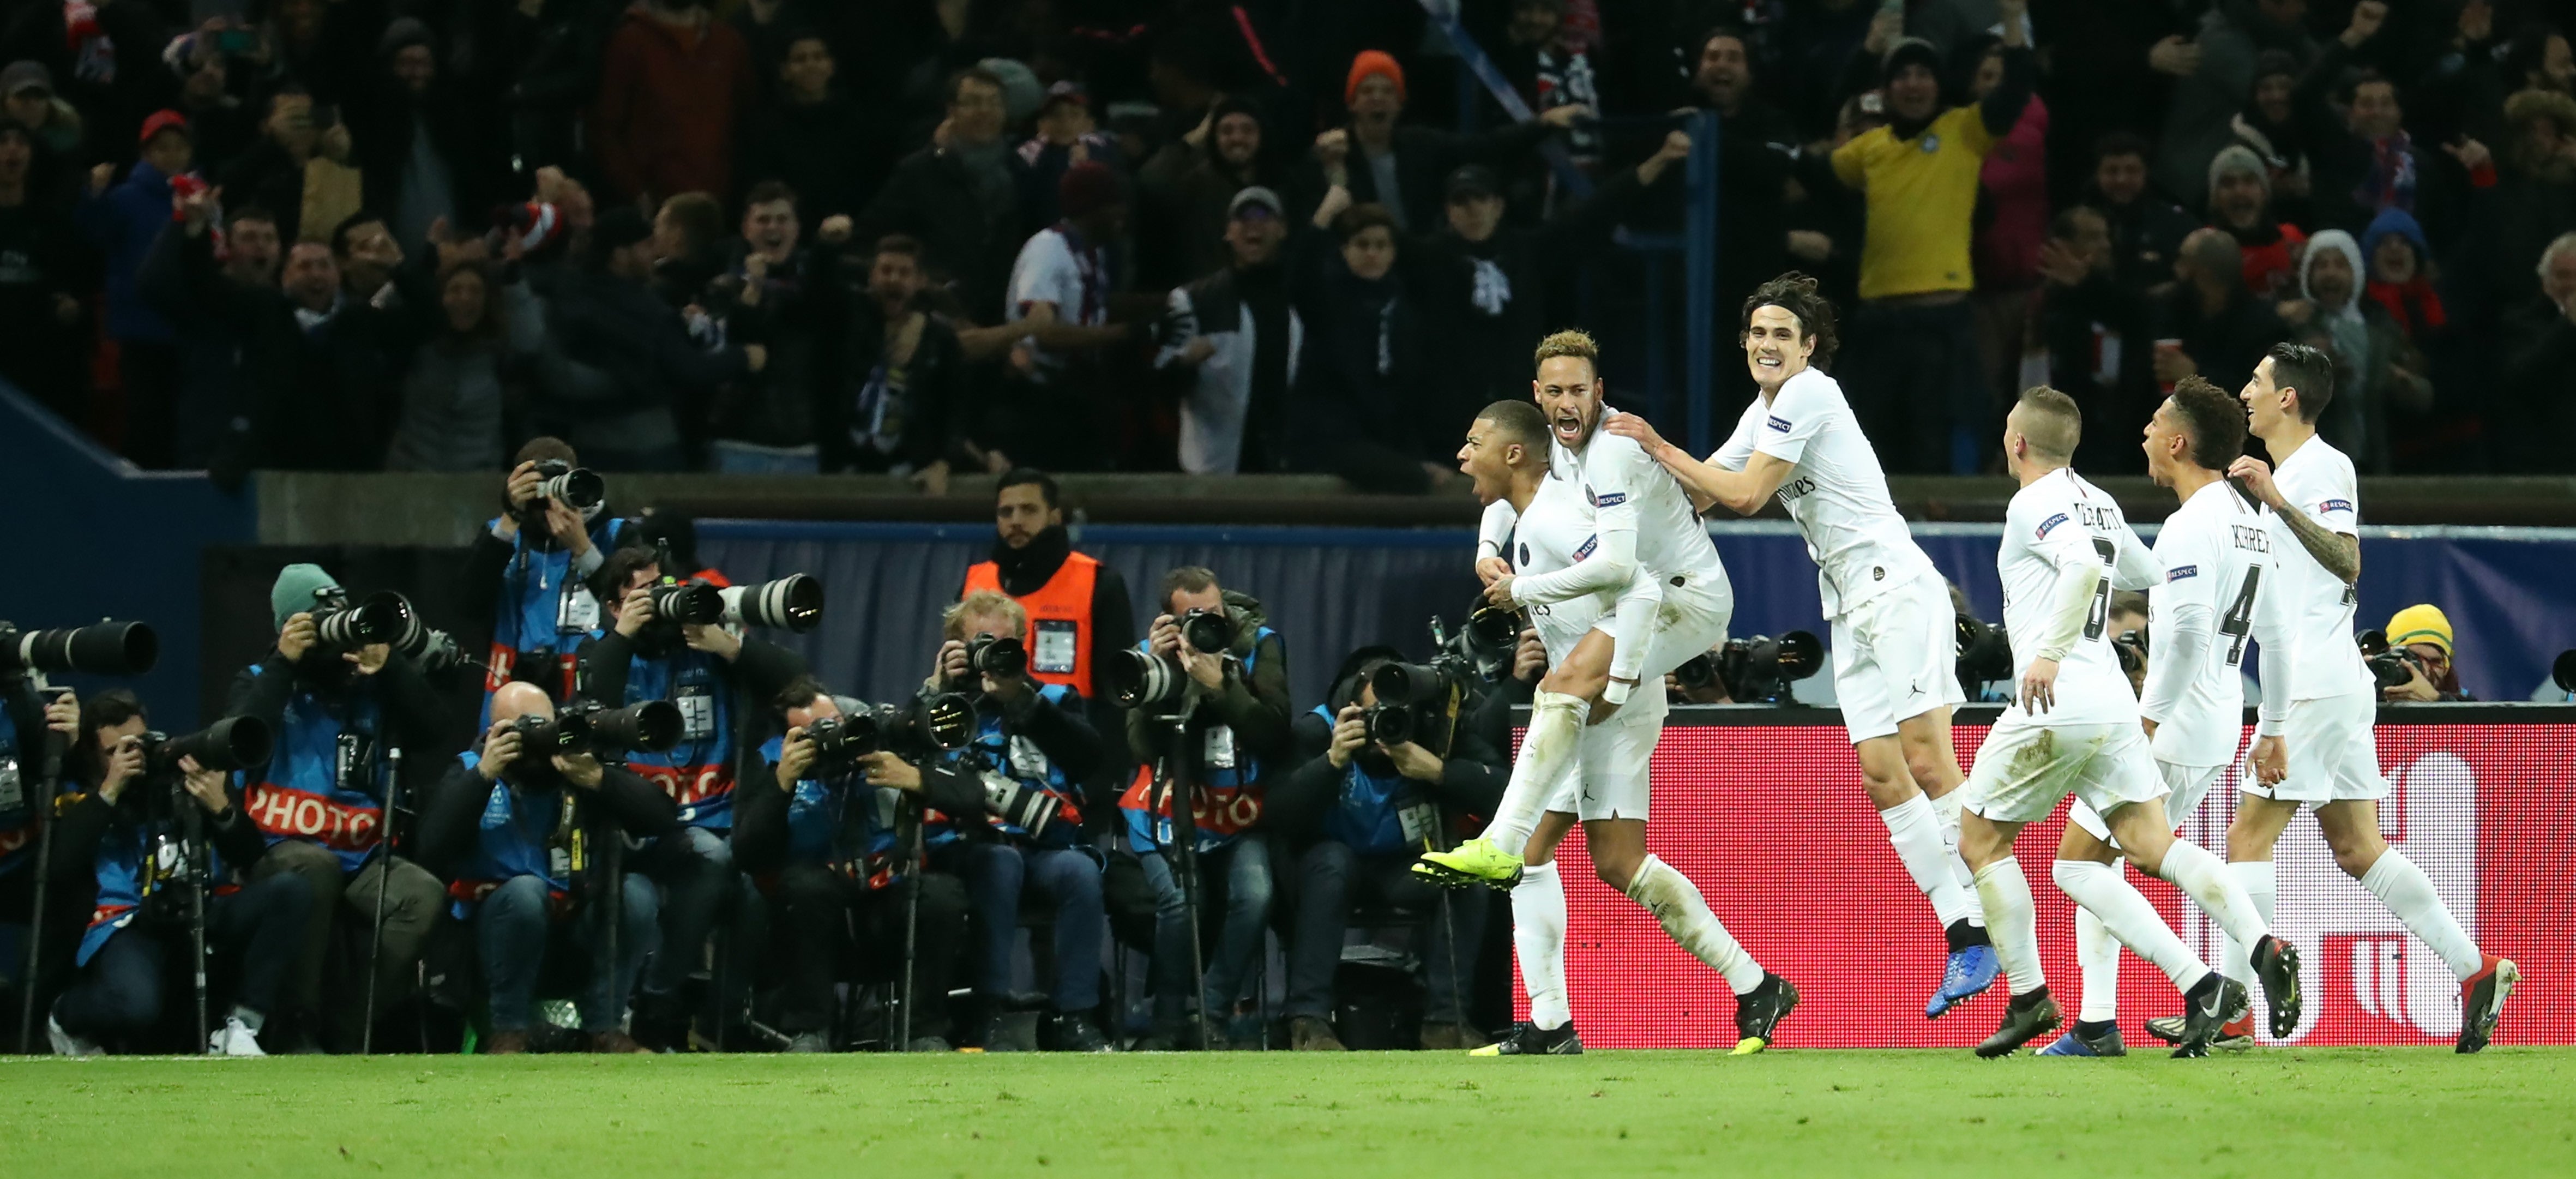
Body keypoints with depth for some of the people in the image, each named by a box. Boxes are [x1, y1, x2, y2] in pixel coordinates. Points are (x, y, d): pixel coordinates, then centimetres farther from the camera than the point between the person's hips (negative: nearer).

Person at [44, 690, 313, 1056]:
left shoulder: (184, 776, 11)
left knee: (289, 890, -20)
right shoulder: (83, 802, 7)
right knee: (135, 1005, -36)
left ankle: (240, 1029, -17)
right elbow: (61, 868, -13)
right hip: (132, 922, -4)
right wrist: (109, 791, -10)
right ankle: (66, 1016, 4)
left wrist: (221, 807, -14)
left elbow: (252, 859, 7)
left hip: (205, 913, 4)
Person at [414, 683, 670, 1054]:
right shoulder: (470, 771, -2)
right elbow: (433, 846, -19)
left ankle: (603, 1027, -11)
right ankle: (509, 1032, -18)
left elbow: (664, 821, -10)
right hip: (502, 924, -2)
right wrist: (484, 774, -24)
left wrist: (595, 778, -23)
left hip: (582, 928, 2)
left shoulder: (581, 764, 2)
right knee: (526, 889, -33)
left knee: (637, 891, -23)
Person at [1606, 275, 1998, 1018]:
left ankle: (1981, 928, -19)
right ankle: (1959, 931, -2)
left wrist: (1661, 448, -4)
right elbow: (1702, 494, 30)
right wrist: (1650, 457, 16)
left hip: (1897, 588, -9)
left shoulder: (1808, 394, -9)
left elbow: (1746, 495, -12)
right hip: (1852, 610, 9)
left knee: (1926, 760, -17)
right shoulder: (1762, 413, 19)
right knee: (1882, 777, 0)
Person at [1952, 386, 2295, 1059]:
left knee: (1982, 840, 9)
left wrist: (2051, 653, -27)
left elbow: (2084, 565, -26)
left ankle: (2029, 998, 7)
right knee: (2153, 844, -2)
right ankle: (2264, 947, -24)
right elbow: (2157, 581, 31)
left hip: (2055, 703, -7)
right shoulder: (2098, 505, 19)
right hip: (2113, 699, 8)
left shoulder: (2036, 504, -6)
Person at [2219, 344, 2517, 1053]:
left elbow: (2346, 564, -24)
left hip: (2315, 687, -10)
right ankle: (2477, 972, 8)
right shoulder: (2286, 473, 20)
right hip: (2330, 684, 10)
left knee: (2250, 837, -10)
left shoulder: (2324, 468, -10)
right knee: (2358, 849, 8)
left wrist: (2279, 502, -32)